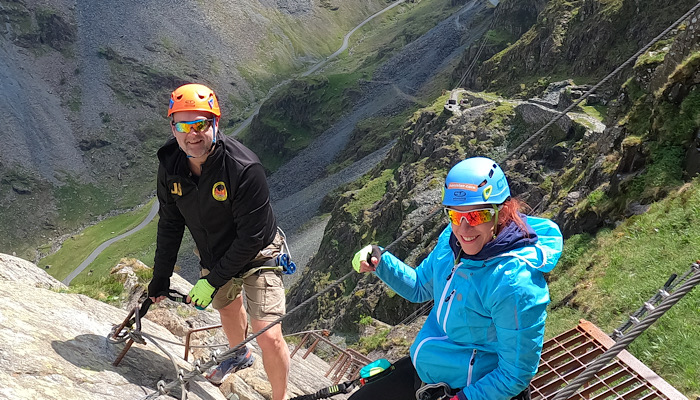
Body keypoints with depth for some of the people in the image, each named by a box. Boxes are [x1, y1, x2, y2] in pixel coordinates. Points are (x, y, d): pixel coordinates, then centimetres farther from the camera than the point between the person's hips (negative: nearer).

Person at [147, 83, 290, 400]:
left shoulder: (244, 168, -33)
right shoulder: (170, 164, -15)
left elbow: (252, 236, -27)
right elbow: (170, 223, -1)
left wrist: (213, 281, -22)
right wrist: (160, 277, 2)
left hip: (256, 255, -6)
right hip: (213, 254, 6)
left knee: (268, 336, -10)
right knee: (227, 306, 29)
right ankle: (239, 356, 62)